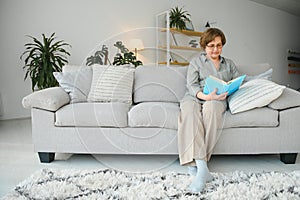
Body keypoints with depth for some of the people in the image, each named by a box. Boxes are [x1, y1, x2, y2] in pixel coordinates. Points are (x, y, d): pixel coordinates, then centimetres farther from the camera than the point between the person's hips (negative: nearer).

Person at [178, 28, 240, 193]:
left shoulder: (229, 64, 28)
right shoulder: (196, 61, 18)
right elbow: (191, 85, 2)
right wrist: (205, 95, -19)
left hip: (217, 100, 1)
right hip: (195, 98, -1)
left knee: (211, 108, -38)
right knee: (190, 111, -38)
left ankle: (197, 162, -39)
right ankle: (202, 168, -46)